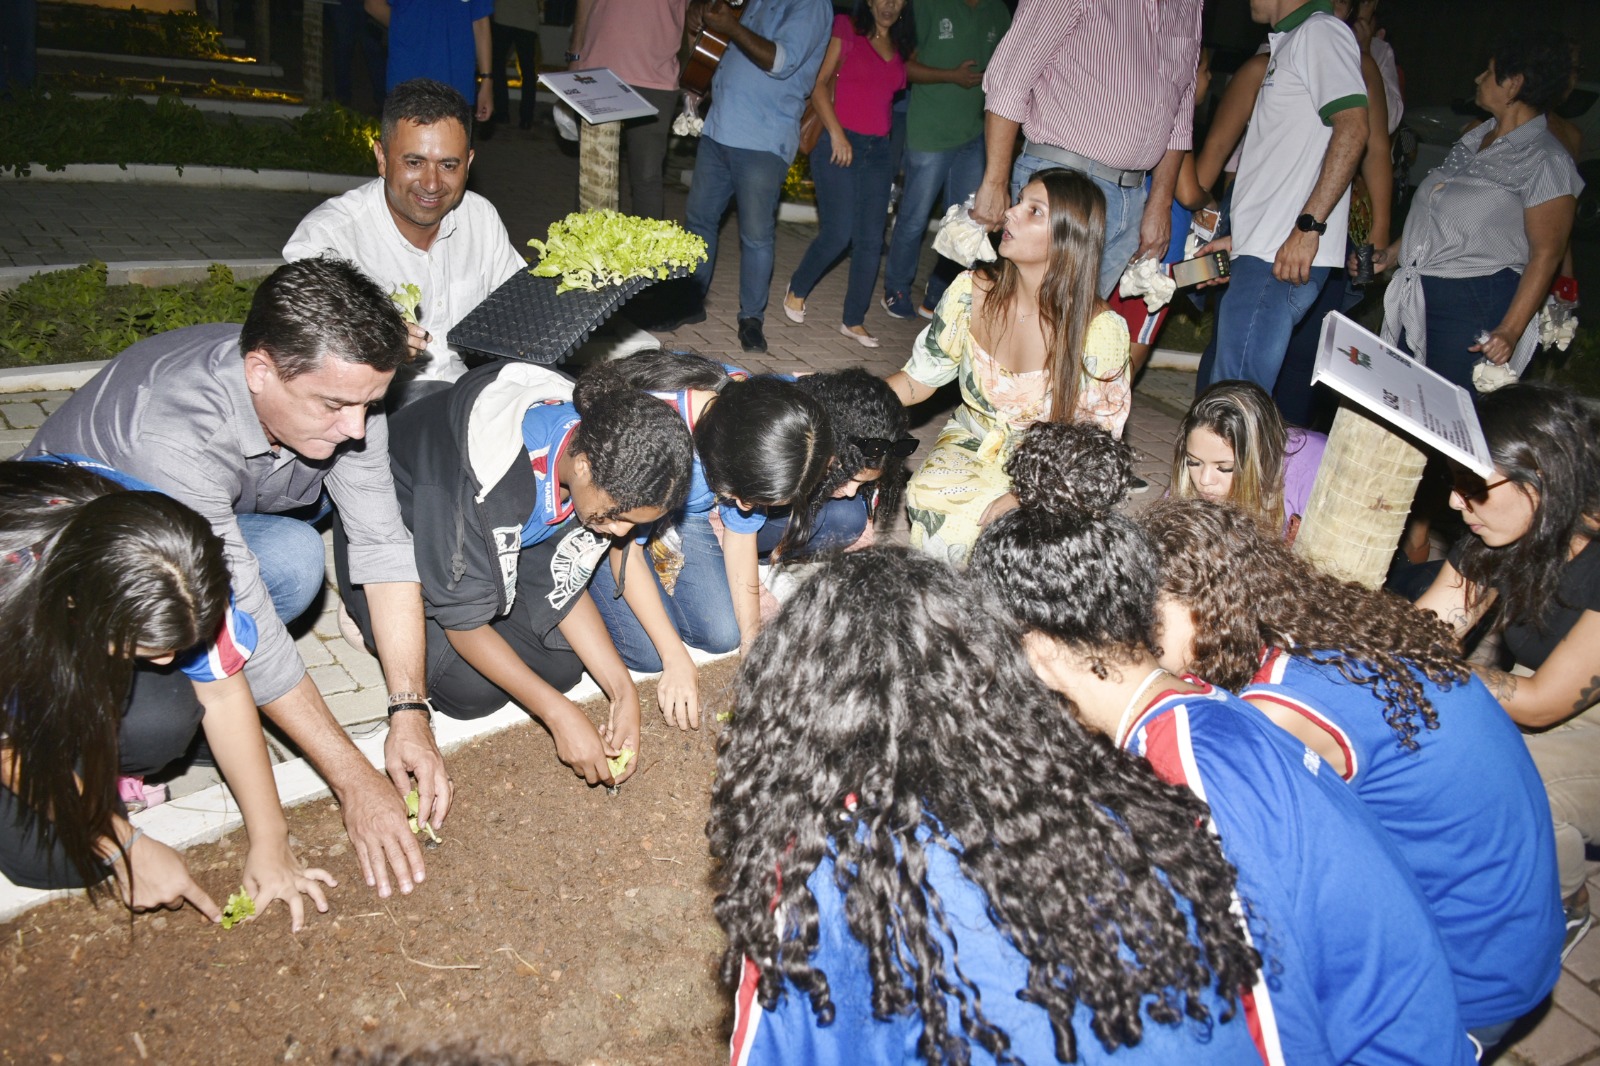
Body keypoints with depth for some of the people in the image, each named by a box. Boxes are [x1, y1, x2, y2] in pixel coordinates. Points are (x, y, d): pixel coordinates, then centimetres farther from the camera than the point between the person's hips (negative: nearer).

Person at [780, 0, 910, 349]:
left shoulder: (900, 49, 15)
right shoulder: (847, 29, 0)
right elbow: (821, 84, -6)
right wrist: (836, 132, -15)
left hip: (879, 150, 5)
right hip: (840, 145, -5)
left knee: (871, 240, 1)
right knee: (838, 234, -9)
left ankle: (854, 320, 12)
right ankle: (797, 289, 18)